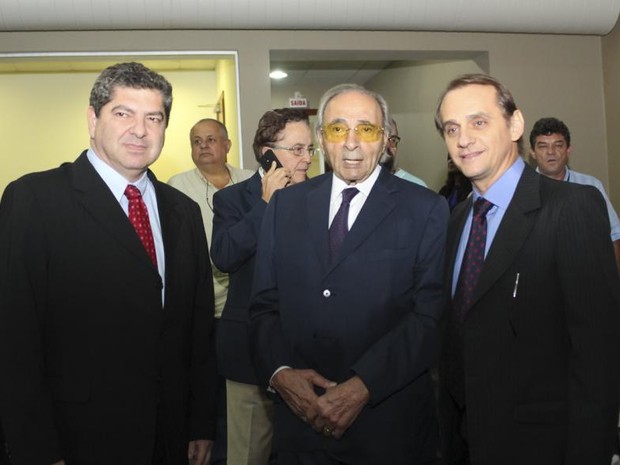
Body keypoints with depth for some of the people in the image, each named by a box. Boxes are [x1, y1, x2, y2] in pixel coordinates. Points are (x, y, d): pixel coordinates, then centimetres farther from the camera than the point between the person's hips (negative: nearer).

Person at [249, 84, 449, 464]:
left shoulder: (426, 210, -4)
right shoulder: (286, 204, 6)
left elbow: (431, 314, -11)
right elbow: (264, 304, 6)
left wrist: (363, 386, -18)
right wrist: (280, 371, -11)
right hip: (301, 415, 3)